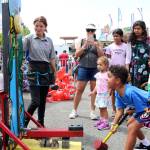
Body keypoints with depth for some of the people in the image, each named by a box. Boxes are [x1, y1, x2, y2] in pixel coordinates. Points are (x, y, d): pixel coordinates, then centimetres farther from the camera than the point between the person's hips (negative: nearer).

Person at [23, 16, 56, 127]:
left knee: (43, 101, 11)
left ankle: (41, 123, 25)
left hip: (46, 71, 4)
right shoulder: (29, 38, -3)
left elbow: (52, 59, 12)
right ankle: (24, 123, 7)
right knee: (35, 101, -11)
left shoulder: (49, 40, 8)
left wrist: (55, 73, 14)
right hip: (34, 70, -4)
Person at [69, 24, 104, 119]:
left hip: (95, 69, 1)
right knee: (79, 90, 2)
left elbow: (102, 55, 2)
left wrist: (97, 46, -13)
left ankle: (92, 112, 11)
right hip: (83, 68, 0)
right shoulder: (81, 42, 8)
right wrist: (85, 45, -13)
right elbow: (77, 54, -1)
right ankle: (74, 110, 13)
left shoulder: (97, 43, 9)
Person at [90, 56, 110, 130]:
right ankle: (101, 120, 26)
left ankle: (106, 123, -2)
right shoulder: (98, 74, 10)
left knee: (104, 108, -6)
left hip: (105, 94, -7)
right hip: (99, 93, 7)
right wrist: (94, 91, 18)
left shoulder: (107, 74, -11)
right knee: (100, 108, 15)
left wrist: (109, 92, -21)